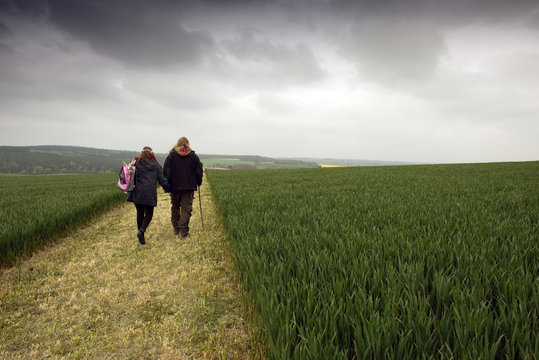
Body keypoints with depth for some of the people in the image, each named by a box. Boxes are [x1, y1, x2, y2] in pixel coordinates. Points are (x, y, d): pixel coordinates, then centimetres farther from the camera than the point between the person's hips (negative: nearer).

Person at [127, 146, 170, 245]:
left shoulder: (136, 164, 2)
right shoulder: (156, 166, 1)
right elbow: (162, 180, 4)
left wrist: (130, 192, 15)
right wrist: (169, 189, 18)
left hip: (138, 193, 2)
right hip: (150, 194, -1)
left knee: (140, 213, 14)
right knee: (149, 214, 7)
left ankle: (141, 233, 16)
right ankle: (141, 231, -15)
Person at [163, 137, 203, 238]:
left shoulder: (172, 155, 1)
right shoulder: (193, 156, 3)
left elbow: (166, 171, -3)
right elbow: (199, 170, 4)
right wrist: (198, 182, 17)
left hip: (175, 186, 1)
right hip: (189, 187, -1)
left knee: (175, 207, 16)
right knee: (186, 209, 0)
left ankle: (176, 229, 23)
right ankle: (184, 231, -4)